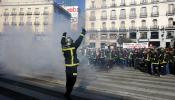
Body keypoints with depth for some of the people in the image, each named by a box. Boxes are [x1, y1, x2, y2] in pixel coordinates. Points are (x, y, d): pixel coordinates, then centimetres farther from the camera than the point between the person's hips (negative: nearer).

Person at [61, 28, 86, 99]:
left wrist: (63, 36, 36)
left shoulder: (63, 48, 1)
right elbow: (78, 41, -9)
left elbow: (62, 42, 20)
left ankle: (68, 93, 30)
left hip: (67, 67, 6)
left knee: (68, 80, 17)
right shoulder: (73, 47, -14)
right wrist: (83, 33, 1)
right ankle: (67, 94, 1)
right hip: (73, 67, -6)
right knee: (72, 80, 1)